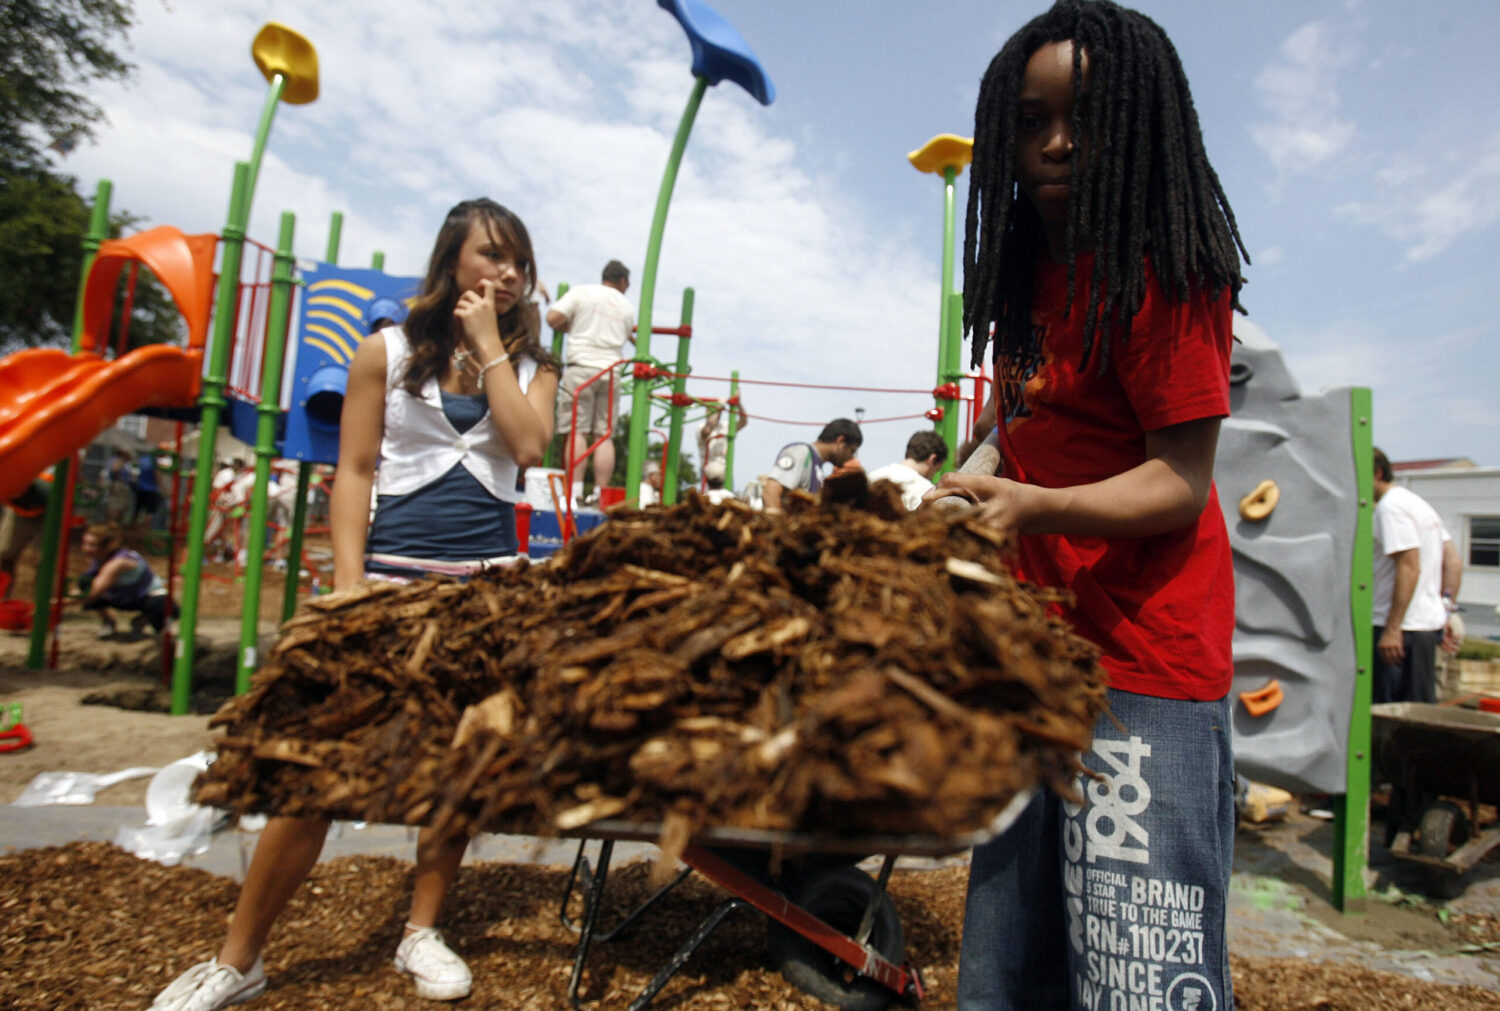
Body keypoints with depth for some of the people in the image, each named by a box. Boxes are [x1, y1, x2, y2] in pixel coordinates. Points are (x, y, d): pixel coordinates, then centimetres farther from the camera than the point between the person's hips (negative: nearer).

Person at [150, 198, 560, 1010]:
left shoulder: (531, 365, 11)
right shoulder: (386, 353, 6)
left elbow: (529, 446, -9)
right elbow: (353, 473, 2)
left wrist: (491, 344, -4)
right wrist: (348, 587, -7)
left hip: (488, 579, 2)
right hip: (395, 575, -2)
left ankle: (422, 931, 24)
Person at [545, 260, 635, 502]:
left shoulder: (580, 292, 7)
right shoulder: (627, 307, 17)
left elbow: (553, 319, -1)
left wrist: (570, 328, 17)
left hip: (581, 367, -2)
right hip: (610, 371, 2)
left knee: (577, 431, -6)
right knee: (604, 434, 1)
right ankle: (600, 493, -3)